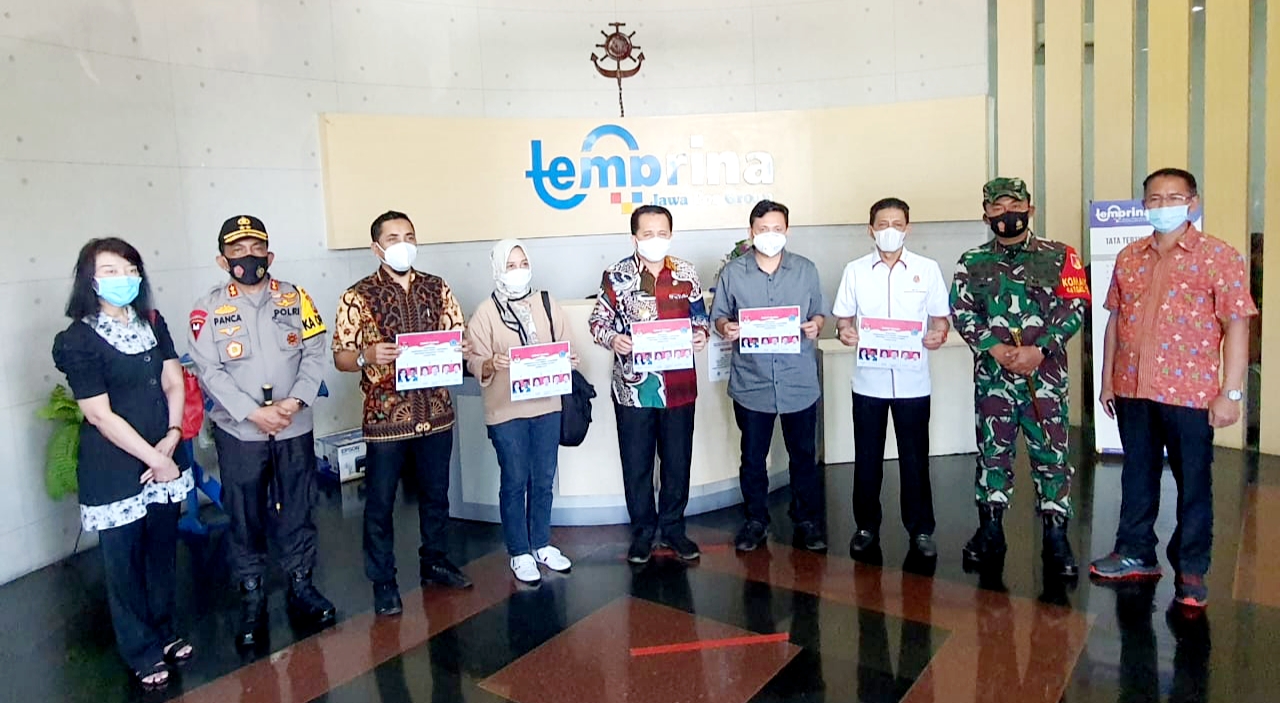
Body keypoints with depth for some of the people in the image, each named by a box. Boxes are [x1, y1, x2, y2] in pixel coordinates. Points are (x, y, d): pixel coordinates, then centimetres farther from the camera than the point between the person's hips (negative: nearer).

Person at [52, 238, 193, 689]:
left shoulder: (152, 322, 3)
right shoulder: (79, 340, -14)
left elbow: (174, 383, 5)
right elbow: (100, 415, -16)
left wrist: (172, 436, -9)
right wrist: (155, 459, -14)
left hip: (163, 458, 5)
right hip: (114, 470, -5)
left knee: (162, 549, 17)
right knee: (124, 560, 10)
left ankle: (164, 633, 37)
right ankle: (141, 653, 27)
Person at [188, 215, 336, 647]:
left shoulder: (295, 299, 2)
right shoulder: (208, 308, -3)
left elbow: (314, 355, -2)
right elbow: (210, 372, -9)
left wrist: (296, 401, -16)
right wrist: (255, 413, -17)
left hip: (295, 428, 2)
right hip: (238, 432, -1)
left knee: (297, 509, 11)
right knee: (244, 517, 8)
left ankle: (301, 586, 27)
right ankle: (252, 599, 23)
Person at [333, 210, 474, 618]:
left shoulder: (437, 289, 5)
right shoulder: (358, 297, -6)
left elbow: (457, 337, 10)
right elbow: (340, 358, -6)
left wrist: (462, 349, -13)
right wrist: (368, 356, -27)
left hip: (436, 412, 4)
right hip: (385, 417, -3)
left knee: (436, 495, 17)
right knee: (380, 504, 7)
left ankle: (434, 562, 36)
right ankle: (383, 582, 22)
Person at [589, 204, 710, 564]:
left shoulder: (686, 274, 4)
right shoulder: (617, 276, -3)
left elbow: (699, 316, 14)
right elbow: (598, 319, 2)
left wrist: (701, 334, -8)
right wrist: (612, 339, -18)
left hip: (678, 385, 2)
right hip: (633, 386, -2)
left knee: (678, 461, 12)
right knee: (636, 464, 9)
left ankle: (672, 528, 29)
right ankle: (643, 531, 26)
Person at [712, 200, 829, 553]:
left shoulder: (806, 270, 4)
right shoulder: (732, 272, 1)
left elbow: (819, 312, 11)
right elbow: (719, 315, 5)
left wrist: (815, 324, -12)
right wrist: (725, 327, -17)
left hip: (799, 381, 1)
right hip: (751, 382, 0)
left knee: (804, 455, 11)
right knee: (752, 456, 11)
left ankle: (808, 520, 27)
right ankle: (755, 520, 27)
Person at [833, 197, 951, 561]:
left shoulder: (927, 268, 3)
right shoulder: (855, 270, 4)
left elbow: (941, 316, 6)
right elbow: (844, 316, 7)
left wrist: (938, 334, -16)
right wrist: (845, 332, -15)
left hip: (912, 379, -1)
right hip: (868, 378, 1)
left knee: (915, 456, 6)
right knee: (867, 456, 8)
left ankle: (921, 529, 20)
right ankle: (867, 526, 23)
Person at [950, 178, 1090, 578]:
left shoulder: (1059, 256, 4)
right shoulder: (972, 262, 8)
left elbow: (1074, 308, -3)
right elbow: (961, 312, 1)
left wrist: (1038, 350, -15)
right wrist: (995, 349, -13)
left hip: (1045, 372, -1)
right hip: (991, 372, 1)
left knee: (1050, 453, 2)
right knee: (992, 450, 8)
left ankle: (1056, 539, 12)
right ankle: (989, 534, 19)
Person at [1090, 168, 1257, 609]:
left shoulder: (1219, 257, -5)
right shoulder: (1129, 257, 8)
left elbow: (1236, 327, -8)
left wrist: (1231, 393, -12)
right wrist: (1107, 379, 10)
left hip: (1190, 393, -4)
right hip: (1132, 390, 4)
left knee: (1193, 484, 7)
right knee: (1137, 476, 15)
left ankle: (1191, 571, 21)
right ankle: (1135, 554, 29)